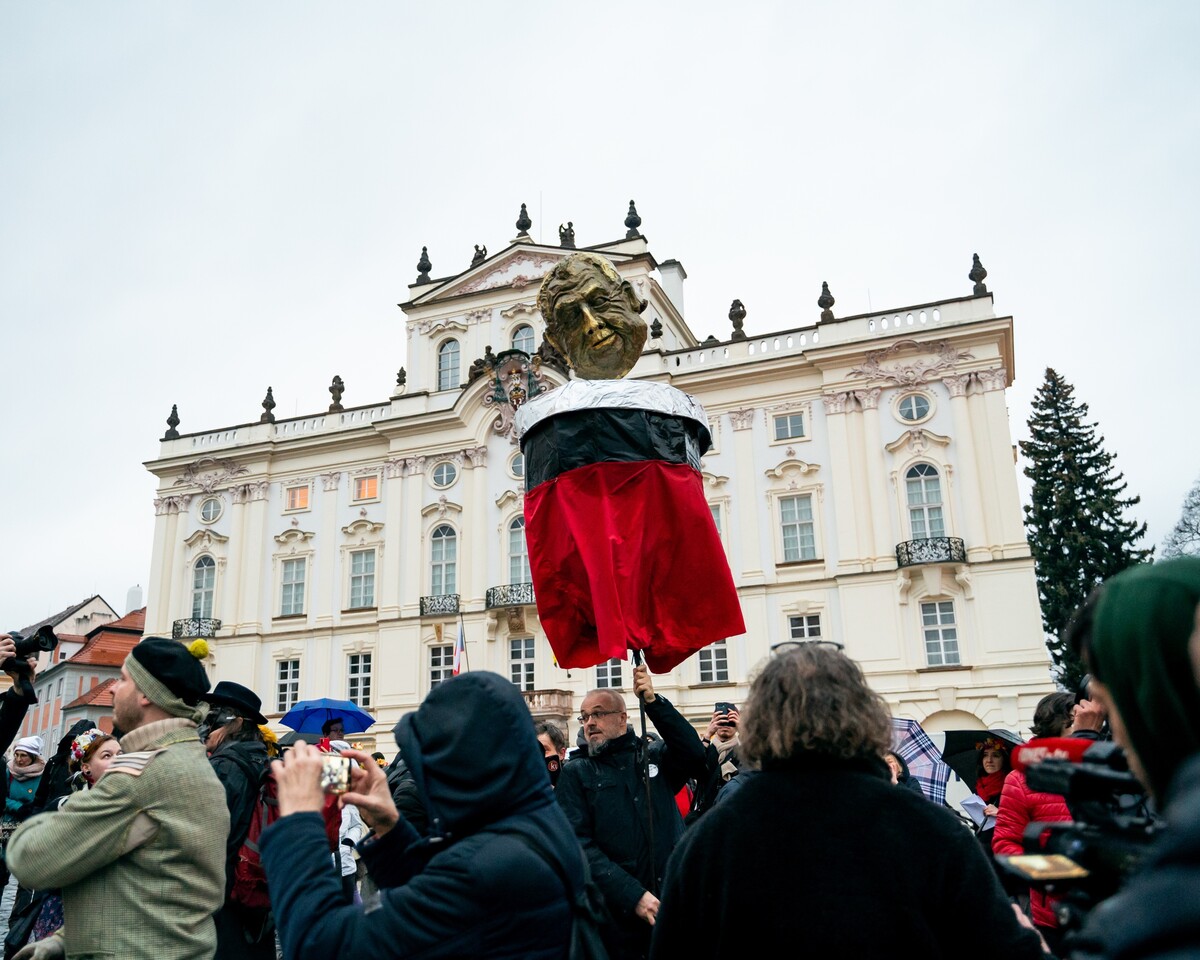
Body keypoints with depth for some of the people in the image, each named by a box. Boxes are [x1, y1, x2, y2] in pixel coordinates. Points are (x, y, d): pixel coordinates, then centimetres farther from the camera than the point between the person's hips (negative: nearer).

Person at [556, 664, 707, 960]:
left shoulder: (656, 757, 8)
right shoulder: (575, 773, 3)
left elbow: (694, 756, -12)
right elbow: (580, 844, -8)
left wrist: (653, 701, -19)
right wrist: (634, 896, -17)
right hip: (618, 913, -1)